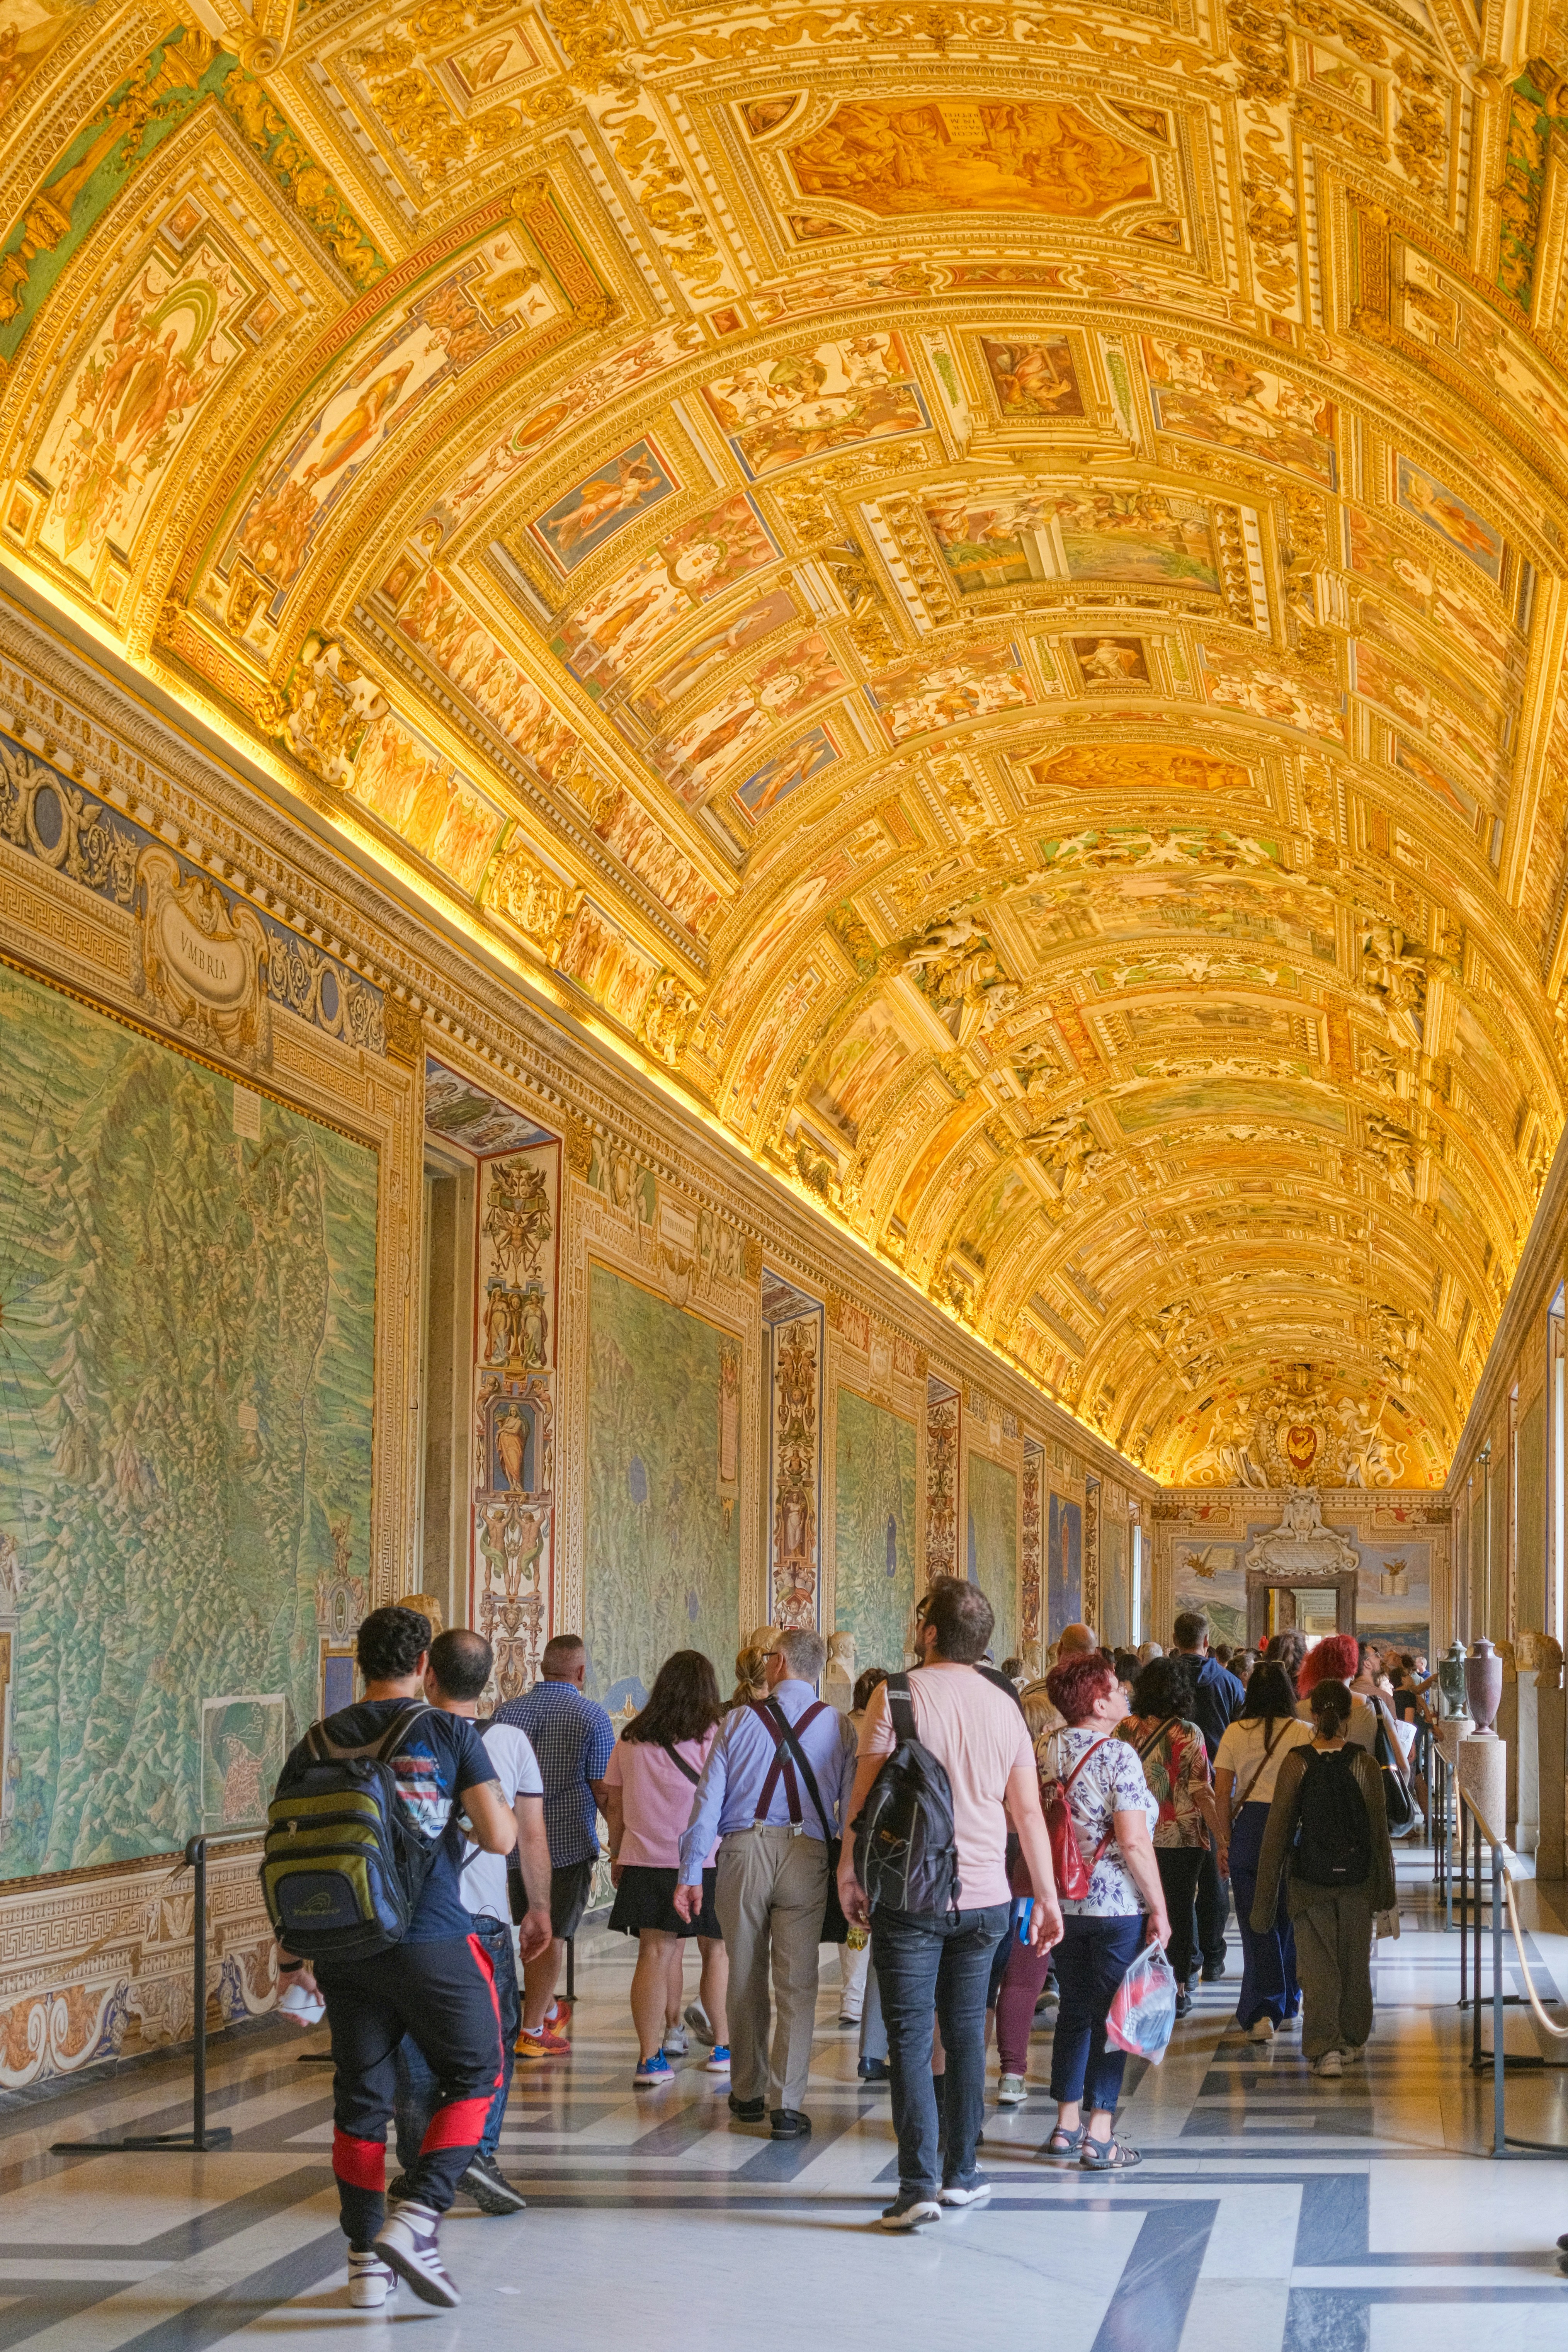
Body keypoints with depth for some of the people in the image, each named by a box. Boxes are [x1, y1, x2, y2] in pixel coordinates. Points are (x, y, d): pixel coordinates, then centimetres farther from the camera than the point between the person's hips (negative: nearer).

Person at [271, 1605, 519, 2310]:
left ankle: (367, 2262, 14)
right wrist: (499, 1811, 13)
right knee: (473, 2078, 11)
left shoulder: (319, 1742, 5)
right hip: (433, 1945, -3)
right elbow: (500, 1838, -11)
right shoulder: (451, 1733, -5)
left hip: (344, 1951, 4)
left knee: (360, 2099, 11)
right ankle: (414, 2220, -6)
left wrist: (293, 1953, 15)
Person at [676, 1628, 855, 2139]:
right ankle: (787, 2105, -2)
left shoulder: (739, 1721, 4)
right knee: (796, 1983, 2)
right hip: (807, 1855, -1)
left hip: (743, 1852, 1)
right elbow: (851, 1808, -2)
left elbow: (708, 1799, 1)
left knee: (745, 1980, 14)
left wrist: (691, 1872, 3)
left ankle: (747, 2094, 27)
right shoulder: (839, 1726, 3)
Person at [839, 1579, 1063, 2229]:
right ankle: (960, 2174, 20)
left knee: (909, 2038, -2)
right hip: (983, 1897, 4)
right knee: (966, 2034, 14)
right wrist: (1046, 1895, 14)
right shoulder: (1005, 1707, 4)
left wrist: (849, 1871, 3)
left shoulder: (898, 1695, -8)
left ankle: (919, 2186, -8)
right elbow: (1028, 1811, 7)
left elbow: (866, 1793, -7)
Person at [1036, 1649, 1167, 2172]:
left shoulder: (1046, 1751, 4)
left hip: (1064, 1904, 6)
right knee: (1110, 2015, 2)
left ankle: (1065, 2128, 21)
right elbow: (1133, 1842, -19)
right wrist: (1159, 1908, -11)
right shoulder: (1118, 1756, -16)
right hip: (1118, 1905, -6)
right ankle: (1099, 2137, 5)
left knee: (1074, 2011, 16)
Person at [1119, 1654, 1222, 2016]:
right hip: (1182, 1837, -2)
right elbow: (1202, 1793, -11)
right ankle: (1178, 1988, 13)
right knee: (1179, 1908, 8)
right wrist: (1221, 1837, -4)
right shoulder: (1188, 1734, -11)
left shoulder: (1125, 1729, -2)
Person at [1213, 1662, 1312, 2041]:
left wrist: (1225, 1841, 7)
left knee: (1256, 1924, 3)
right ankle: (1286, 2005, 30)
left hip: (1249, 1825, 0)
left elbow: (1222, 1792, -1)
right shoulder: (1302, 1734, -3)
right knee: (1290, 1920, 16)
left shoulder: (1235, 1732, 0)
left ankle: (1262, 2011, -9)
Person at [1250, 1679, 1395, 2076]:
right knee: (1355, 1961, 17)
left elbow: (1278, 1830, -6)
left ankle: (1325, 2047, -9)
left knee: (1317, 1965, 3)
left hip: (1308, 1879, -1)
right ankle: (1352, 2039, 31)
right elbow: (1379, 1829, -2)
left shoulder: (1295, 1764, -9)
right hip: (1356, 1877, 1)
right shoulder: (1364, 1765, -8)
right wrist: (1385, 1888, 9)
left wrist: (1265, 1899, 1)